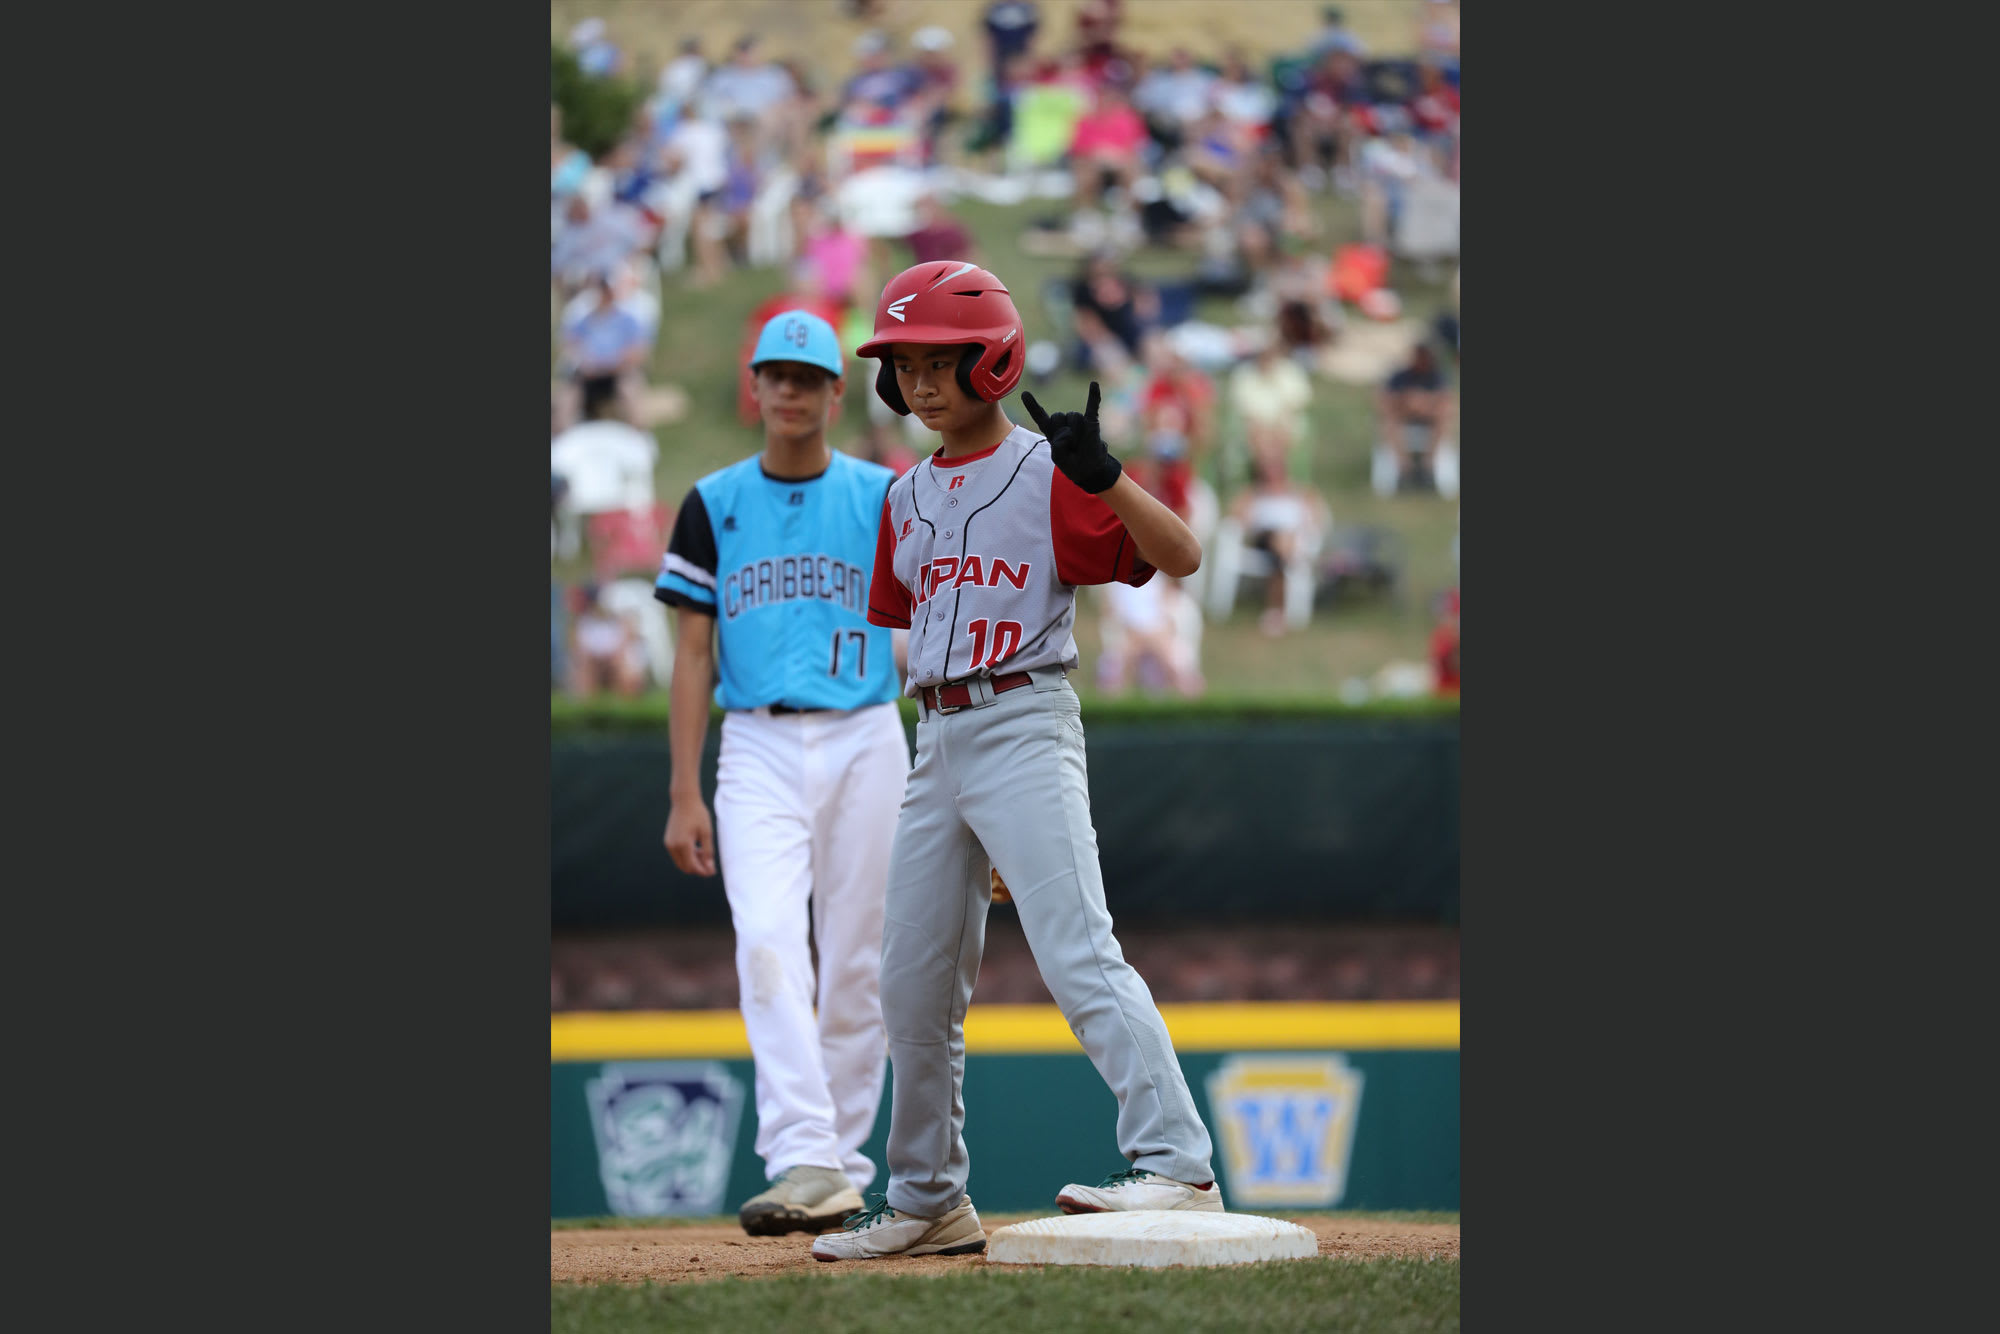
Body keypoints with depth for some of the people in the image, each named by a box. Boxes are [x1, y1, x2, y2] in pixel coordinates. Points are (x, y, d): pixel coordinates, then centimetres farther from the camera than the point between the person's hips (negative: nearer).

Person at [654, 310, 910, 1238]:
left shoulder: (882, 498, 7)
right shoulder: (714, 504, 8)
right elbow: (693, 651, 6)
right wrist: (684, 795, -2)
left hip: (865, 743, 0)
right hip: (758, 750, 0)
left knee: (856, 964, 2)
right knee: (768, 943, -19)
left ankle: (843, 1165, 13)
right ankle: (804, 1162, -28)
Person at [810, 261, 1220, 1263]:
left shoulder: (1046, 471, -5)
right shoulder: (907, 499, 16)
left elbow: (1180, 555, -15)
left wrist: (1102, 477, -30)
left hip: (1027, 721, -8)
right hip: (938, 741, 8)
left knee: (1078, 956, -21)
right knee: (913, 989, 10)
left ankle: (1177, 1167, -27)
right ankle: (929, 1202, 21)